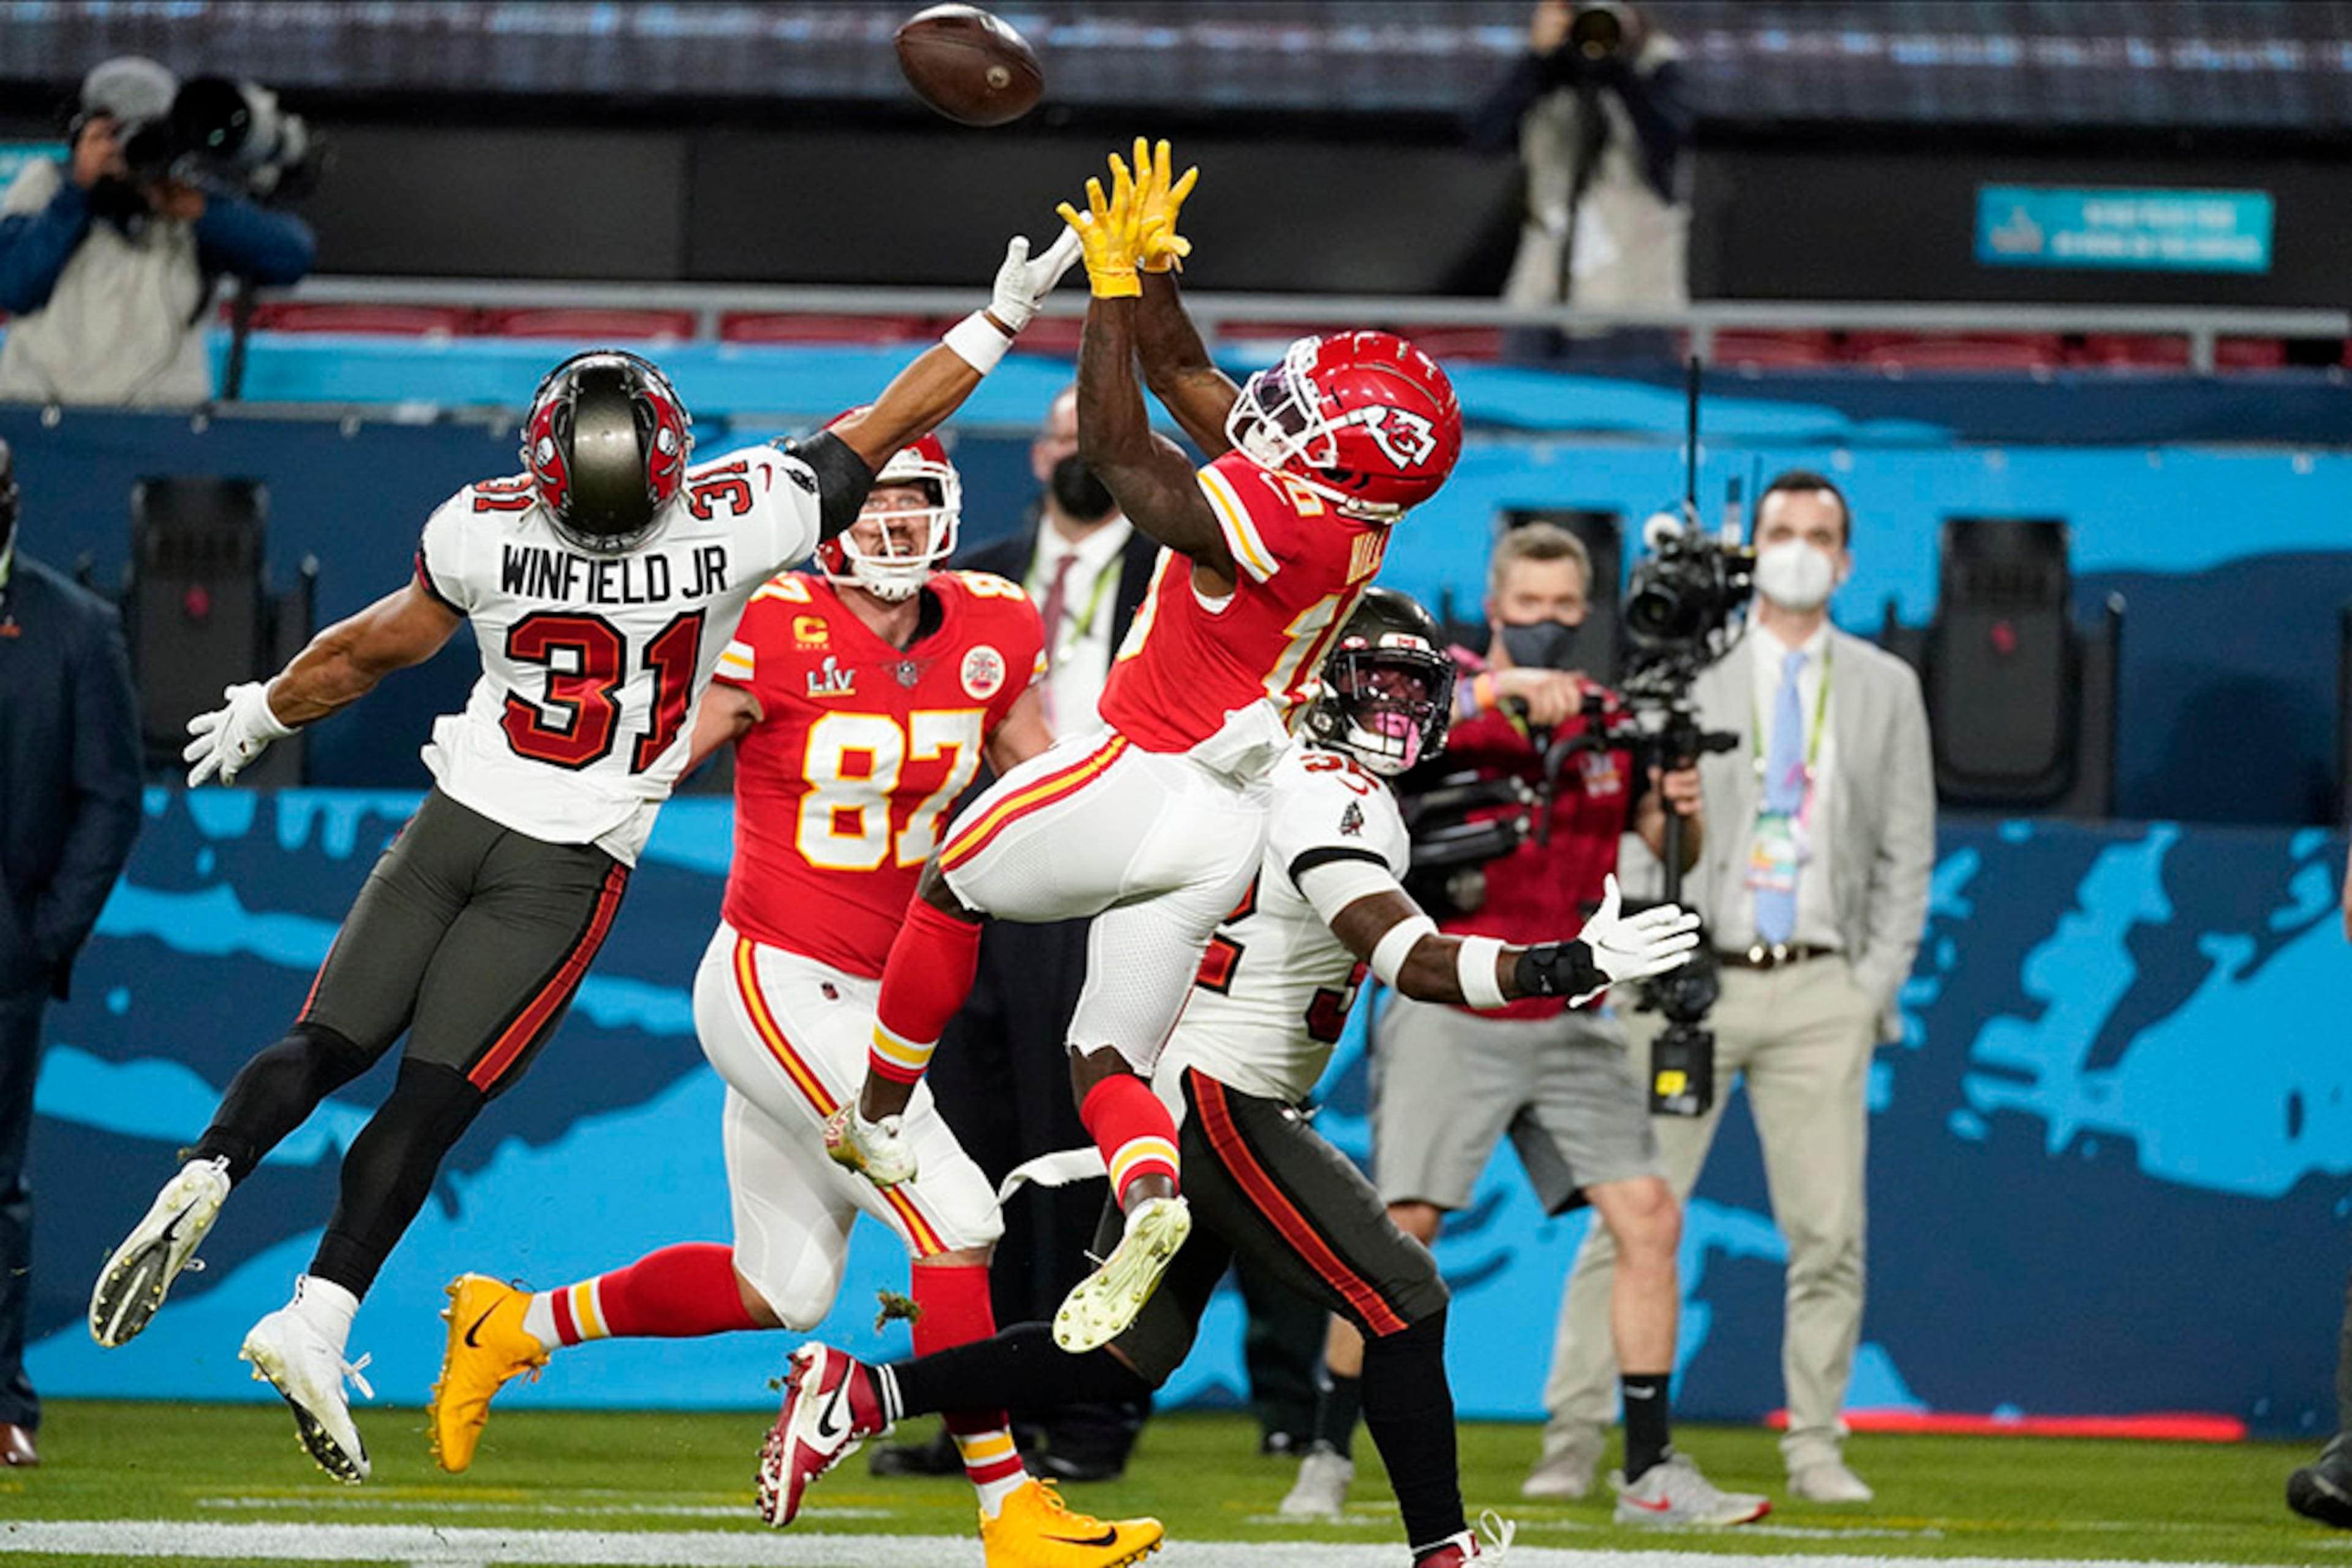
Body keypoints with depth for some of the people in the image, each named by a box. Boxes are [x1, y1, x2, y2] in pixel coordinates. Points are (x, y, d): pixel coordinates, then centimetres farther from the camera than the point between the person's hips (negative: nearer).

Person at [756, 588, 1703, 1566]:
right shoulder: (1329, 798, -17)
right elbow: (1414, 962, -29)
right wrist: (1575, 969, -35)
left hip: (1164, 1105, 11)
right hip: (1214, 1106, -11)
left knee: (1126, 1354, 16)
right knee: (1405, 1301, -11)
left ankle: (857, 1395, 17)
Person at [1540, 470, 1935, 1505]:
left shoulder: (1885, 689, 11)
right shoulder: (1685, 672, 6)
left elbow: (1906, 854, 12)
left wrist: (1878, 984, 2)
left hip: (1820, 994, 2)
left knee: (1830, 1234, -2)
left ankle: (1817, 1449, 6)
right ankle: (1570, 1444, -2)